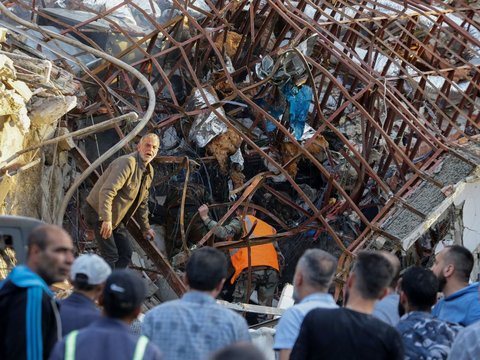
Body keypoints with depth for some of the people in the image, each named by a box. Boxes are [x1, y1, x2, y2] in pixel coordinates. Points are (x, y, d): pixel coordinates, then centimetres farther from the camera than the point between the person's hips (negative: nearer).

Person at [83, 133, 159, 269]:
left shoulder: (149, 171, 8)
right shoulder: (127, 163, -23)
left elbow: (142, 202, 21)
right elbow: (106, 191, -33)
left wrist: (145, 227, 24)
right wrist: (106, 219, -37)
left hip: (116, 219, 10)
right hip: (98, 213, -10)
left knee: (126, 254, 7)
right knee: (111, 256, -13)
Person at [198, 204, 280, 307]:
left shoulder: (241, 220, 16)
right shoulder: (269, 228, 32)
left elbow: (225, 233, -3)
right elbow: (279, 255, 23)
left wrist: (205, 218, 4)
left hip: (250, 268, -4)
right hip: (272, 270, 5)